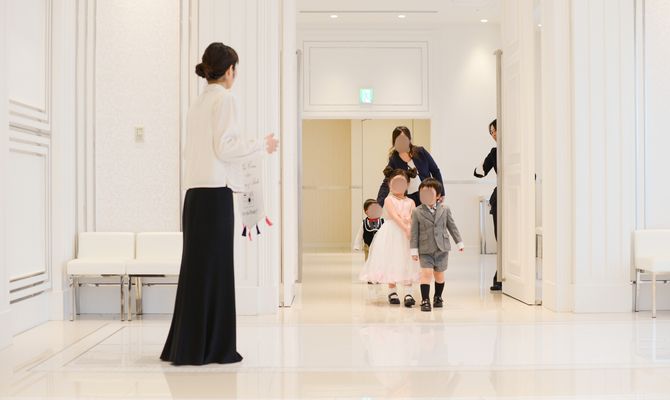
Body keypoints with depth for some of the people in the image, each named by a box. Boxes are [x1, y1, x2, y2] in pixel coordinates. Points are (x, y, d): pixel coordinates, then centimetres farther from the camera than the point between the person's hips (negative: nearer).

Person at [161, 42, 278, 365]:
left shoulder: (199, 102, 19)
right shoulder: (224, 99, -5)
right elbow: (225, 148, -13)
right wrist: (262, 146, -1)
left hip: (196, 192, 8)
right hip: (215, 190, -8)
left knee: (197, 267, 11)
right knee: (213, 267, -4)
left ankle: (187, 346, 17)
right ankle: (208, 348, 2)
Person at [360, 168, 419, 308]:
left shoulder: (410, 202, 11)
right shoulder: (389, 200, 1)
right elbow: (394, 216, -14)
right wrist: (406, 228, -26)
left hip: (407, 233, 2)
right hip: (391, 233, -2)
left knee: (407, 263, -2)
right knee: (391, 261, 2)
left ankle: (408, 293, -2)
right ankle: (392, 291, 14)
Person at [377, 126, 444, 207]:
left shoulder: (421, 152, -2)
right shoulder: (394, 161, -2)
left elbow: (435, 171, 6)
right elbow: (386, 184, -9)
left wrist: (440, 192, 1)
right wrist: (378, 205, -22)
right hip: (409, 199, 0)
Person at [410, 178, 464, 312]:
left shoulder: (445, 209, 3)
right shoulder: (417, 212, -2)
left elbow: (452, 226, 10)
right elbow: (414, 232, -1)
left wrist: (459, 243, 10)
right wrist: (414, 250, -4)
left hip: (442, 248, 2)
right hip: (425, 250, -2)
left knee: (439, 274, 11)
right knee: (426, 273, -13)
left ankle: (438, 297, 29)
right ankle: (425, 300, -8)